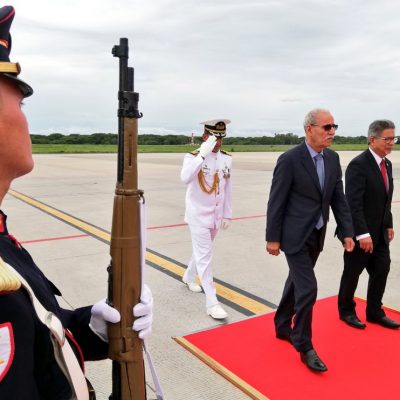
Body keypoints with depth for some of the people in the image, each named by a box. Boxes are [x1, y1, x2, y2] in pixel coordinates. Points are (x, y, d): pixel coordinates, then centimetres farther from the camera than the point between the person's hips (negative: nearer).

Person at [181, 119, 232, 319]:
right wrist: (203, 154, -39)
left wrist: (227, 214, 9)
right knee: (205, 256, -6)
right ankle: (212, 303, -3)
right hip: (198, 215, -6)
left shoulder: (227, 159, 2)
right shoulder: (193, 156, -13)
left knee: (202, 251, 21)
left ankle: (189, 277, 47)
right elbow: (185, 178, -34)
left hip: (216, 215, 6)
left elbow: (228, 188, 8)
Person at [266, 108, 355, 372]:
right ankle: (304, 347, 12)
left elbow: (338, 198, 8)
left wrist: (348, 232, 3)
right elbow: (276, 202, -13)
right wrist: (273, 239, -11)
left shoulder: (333, 158, 4)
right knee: (307, 288, -7)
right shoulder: (290, 159, -16)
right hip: (295, 236, -7)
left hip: (317, 235, 7)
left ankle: (282, 327, 39)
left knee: (296, 282, 19)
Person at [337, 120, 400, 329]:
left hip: (380, 232, 8)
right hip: (361, 233, -8)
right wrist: (362, 234, -26)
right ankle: (346, 310, 27)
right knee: (352, 273, 8)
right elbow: (353, 203, -24)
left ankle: (374, 312, 28)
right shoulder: (358, 165, -19)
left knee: (381, 270, 12)